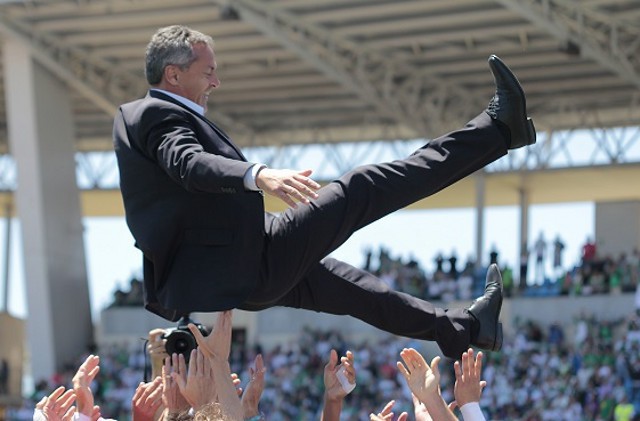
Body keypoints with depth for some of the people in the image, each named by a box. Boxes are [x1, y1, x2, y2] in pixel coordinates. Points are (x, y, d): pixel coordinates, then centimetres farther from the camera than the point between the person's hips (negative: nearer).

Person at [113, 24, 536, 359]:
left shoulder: (132, 118, 18)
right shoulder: (158, 114, -14)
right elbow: (192, 164, -33)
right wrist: (259, 175, -49)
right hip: (246, 262, -11)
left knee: (347, 284, 26)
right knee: (358, 193, -11)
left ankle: (461, 327, 42)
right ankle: (497, 129, -11)